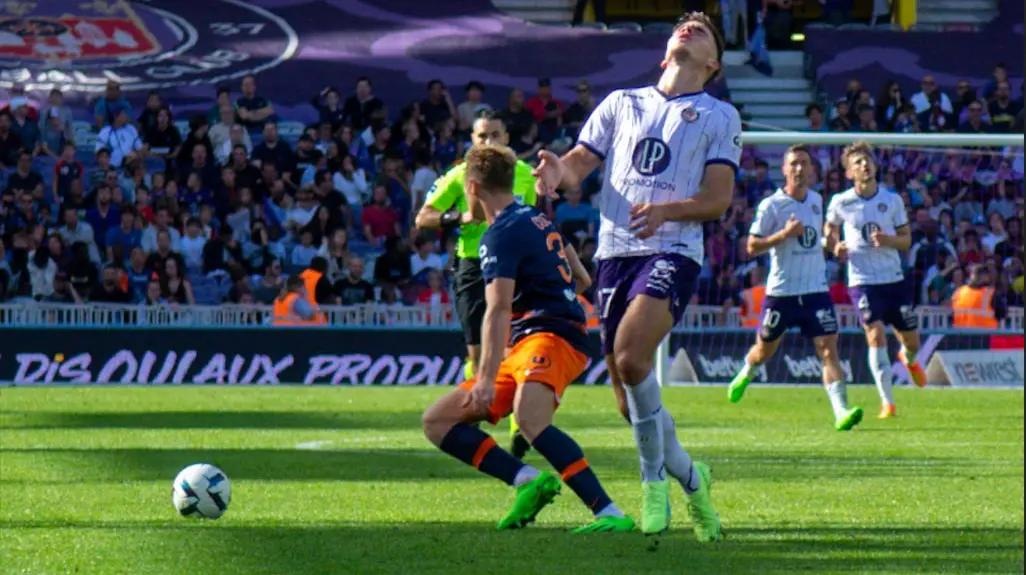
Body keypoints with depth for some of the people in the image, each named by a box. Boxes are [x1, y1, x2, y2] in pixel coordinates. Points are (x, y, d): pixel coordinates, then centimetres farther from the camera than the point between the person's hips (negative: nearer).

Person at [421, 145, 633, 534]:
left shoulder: (502, 232, -7)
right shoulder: (534, 219, 23)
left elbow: (499, 310, -19)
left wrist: (486, 380, -27)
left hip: (550, 333, -11)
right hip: (523, 346, 11)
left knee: (529, 418, -39)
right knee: (437, 422, 7)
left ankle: (610, 514, -45)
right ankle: (529, 481, -11)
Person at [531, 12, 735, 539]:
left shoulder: (720, 116, 9)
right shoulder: (621, 103, 18)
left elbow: (719, 198, 0)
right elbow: (580, 162, 13)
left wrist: (667, 210, -19)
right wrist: (559, 170, -12)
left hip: (672, 251, -4)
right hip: (615, 251, 4)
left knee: (630, 355, -28)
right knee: (626, 393, 2)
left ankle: (654, 479, -13)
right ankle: (688, 476, 25)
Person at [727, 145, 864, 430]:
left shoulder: (816, 200, 8)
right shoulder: (771, 206, -9)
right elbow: (753, 247, -12)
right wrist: (785, 233, -23)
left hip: (816, 289, 3)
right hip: (781, 291, -3)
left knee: (828, 348, -13)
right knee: (765, 350, 15)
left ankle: (841, 411, -21)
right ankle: (745, 374, 49)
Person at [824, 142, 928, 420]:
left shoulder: (893, 200, 0)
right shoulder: (841, 203, -2)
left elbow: (906, 240, 5)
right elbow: (830, 229, 18)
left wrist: (888, 240, -17)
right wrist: (835, 246, -4)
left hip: (894, 278, 2)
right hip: (862, 279, -2)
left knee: (912, 342, 8)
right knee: (875, 335, -19)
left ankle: (908, 360, 49)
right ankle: (887, 402, -13)